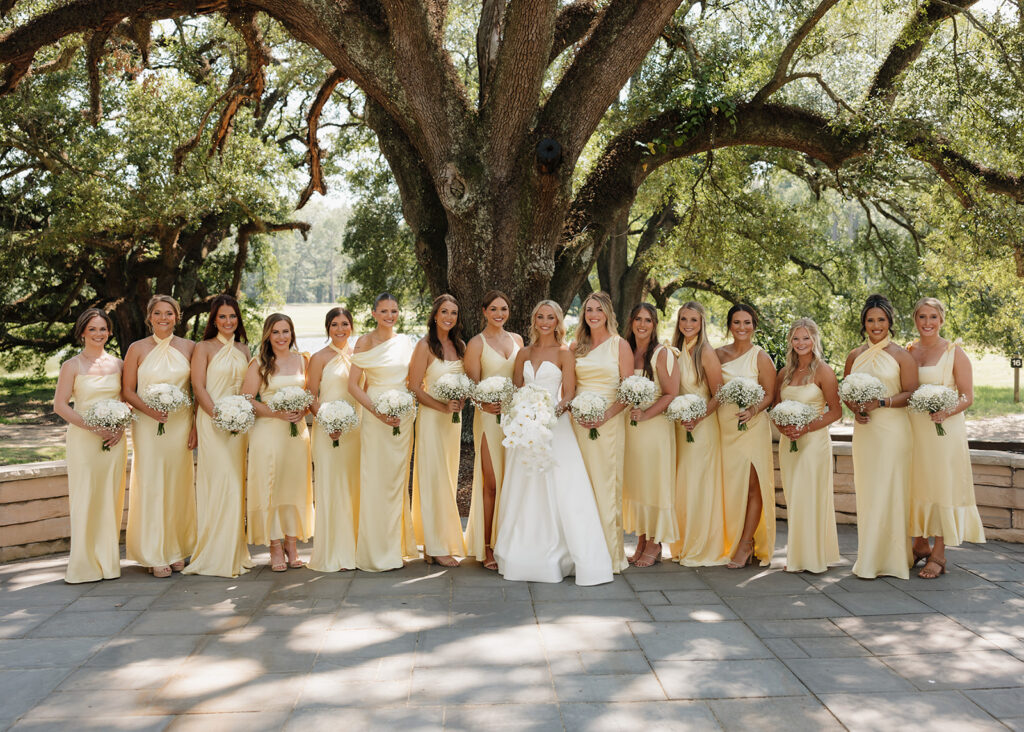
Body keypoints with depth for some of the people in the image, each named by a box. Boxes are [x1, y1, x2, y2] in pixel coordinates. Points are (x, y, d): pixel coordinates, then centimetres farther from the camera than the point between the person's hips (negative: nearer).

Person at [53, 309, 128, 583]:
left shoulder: (118, 364, 9)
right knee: (85, 500, -3)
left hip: (114, 439, 3)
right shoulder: (72, 366, -1)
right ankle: (84, 565, 4)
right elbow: (60, 405, -5)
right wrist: (92, 427, -14)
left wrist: (121, 426, -5)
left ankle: (108, 561, 14)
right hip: (83, 439, -3)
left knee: (111, 498, 6)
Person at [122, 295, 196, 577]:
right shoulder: (137, 349, 3)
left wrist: (196, 425, -2)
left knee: (179, 486, 5)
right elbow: (127, 391, 2)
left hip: (181, 424, 1)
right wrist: (149, 410, -15)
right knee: (150, 485, -1)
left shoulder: (189, 348, 6)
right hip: (147, 426, -1)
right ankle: (155, 555, 5)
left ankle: (177, 551, 16)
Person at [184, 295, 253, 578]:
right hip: (211, 421, -5)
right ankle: (214, 556, -2)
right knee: (217, 483, -9)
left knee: (236, 484, 7)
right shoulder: (204, 348, -1)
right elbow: (198, 387, -7)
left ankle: (234, 553, 15)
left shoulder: (243, 349, 15)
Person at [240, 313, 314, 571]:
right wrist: (277, 413, -14)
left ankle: (292, 544, 13)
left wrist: (302, 411, -5)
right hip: (268, 431, -3)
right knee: (270, 487, -3)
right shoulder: (259, 363, 0)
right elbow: (247, 399, -4)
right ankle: (275, 548, 5)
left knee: (296, 485, 4)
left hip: (297, 431, 3)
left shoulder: (301, 360, 11)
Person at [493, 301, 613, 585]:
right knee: (524, 491, 6)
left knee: (561, 490, -9)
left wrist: (555, 409, -21)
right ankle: (527, 555, 15)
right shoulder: (524, 353, 14)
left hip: (554, 425, -4)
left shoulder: (564, 353, 2)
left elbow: (568, 393, -3)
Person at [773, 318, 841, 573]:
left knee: (810, 497, -5)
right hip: (788, 441, 5)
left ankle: (813, 556, 5)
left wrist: (806, 428, -15)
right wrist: (783, 427, -6)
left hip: (814, 440, -5)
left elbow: (836, 411, -7)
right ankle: (796, 555, 14)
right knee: (792, 498, 7)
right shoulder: (784, 373, 11)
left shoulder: (823, 371, -5)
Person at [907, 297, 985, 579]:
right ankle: (920, 545, 23)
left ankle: (938, 555, 5)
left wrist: (947, 411, -22)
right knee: (915, 486, 8)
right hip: (913, 429, 4)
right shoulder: (908, 352, 9)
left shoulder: (955, 353, -2)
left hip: (944, 430, -4)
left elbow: (967, 397, -4)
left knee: (942, 487, -3)